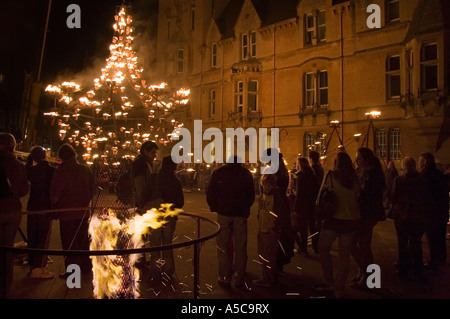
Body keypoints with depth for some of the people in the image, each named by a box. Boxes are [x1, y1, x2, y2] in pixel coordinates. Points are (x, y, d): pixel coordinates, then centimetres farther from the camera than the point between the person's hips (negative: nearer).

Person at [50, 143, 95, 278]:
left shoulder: (61, 170, -15)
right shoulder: (86, 169, 1)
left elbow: (55, 192, -16)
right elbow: (92, 189, 7)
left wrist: (54, 205, 2)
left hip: (67, 212, -5)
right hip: (83, 211, 5)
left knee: (69, 243, 4)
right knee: (83, 239, 18)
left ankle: (72, 271, 10)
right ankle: (85, 266, 30)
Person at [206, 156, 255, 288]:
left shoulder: (218, 172, 0)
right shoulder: (246, 173, 4)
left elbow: (210, 193, -1)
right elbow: (251, 195, 8)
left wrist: (214, 207, 12)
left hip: (223, 213, -1)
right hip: (241, 214, 1)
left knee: (223, 247, 6)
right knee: (240, 248, 8)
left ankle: (225, 278, 9)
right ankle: (239, 279, 12)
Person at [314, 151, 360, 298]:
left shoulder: (331, 175, -8)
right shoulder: (354, 178, 2)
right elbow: (356, 198, 10)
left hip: (334, 219, -4)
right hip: (352, 220, 4)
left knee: (323, 249, 14)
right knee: (344, 253, 11)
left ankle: (330, 283, 14)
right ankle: (339, 289, 17)